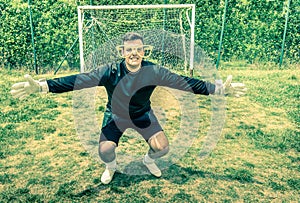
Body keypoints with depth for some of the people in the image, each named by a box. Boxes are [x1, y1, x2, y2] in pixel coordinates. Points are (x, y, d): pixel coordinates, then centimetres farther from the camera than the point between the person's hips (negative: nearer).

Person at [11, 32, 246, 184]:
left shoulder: (154, 71, -22)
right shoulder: (110, 71, -27)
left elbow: (184, 82, -21)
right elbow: (80, 80, -33)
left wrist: (221, 88, -25)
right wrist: (41, 86, -45)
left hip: (143, 114, 2)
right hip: (116, 115, -1)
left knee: (163, 148, -9)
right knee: (105, 151, -19)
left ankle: (149, 160, 30)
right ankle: (111, 166, 21)